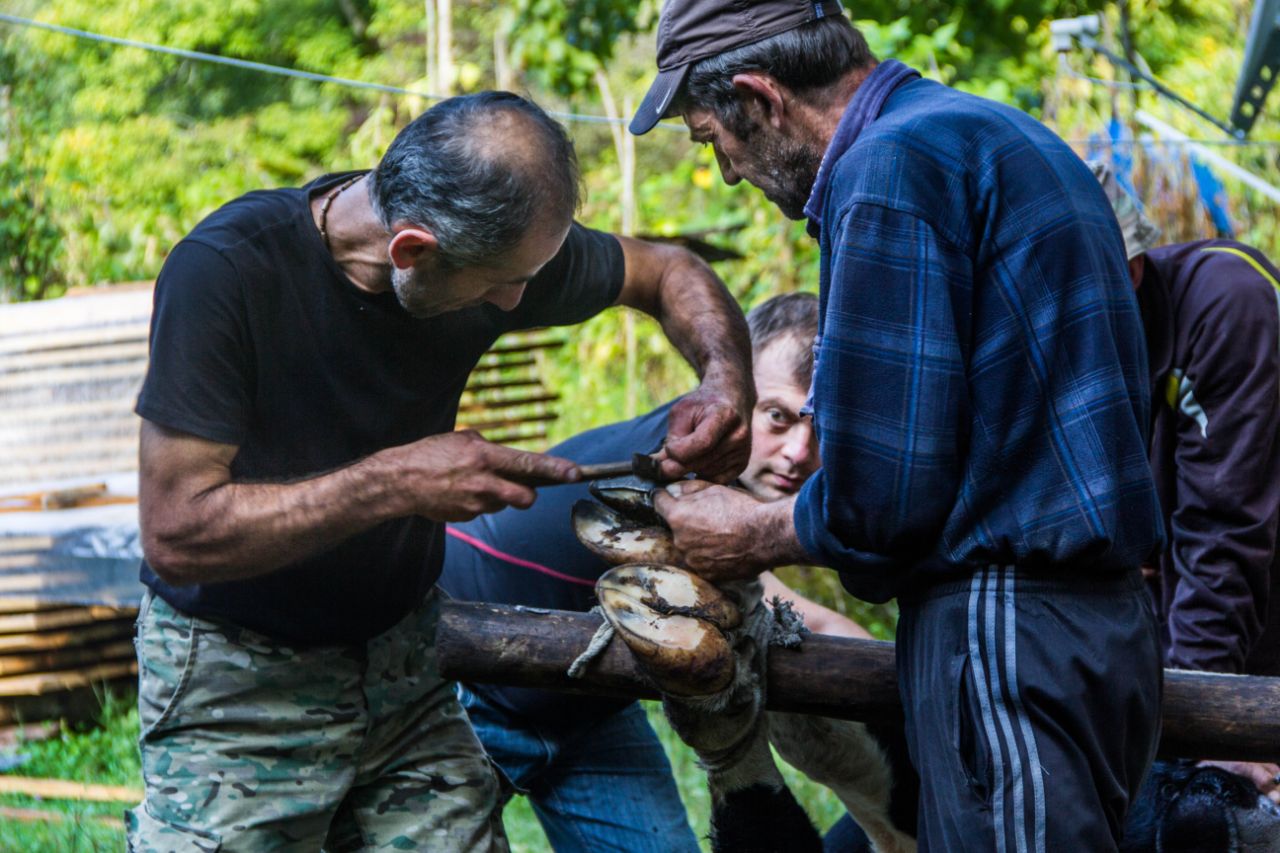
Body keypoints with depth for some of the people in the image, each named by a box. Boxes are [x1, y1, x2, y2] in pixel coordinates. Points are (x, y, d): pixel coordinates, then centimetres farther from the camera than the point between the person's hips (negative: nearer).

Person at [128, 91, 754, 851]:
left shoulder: (498, 246, -9)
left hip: (403, 666, 4)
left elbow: (669, 274, 9)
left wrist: (727, 379, -12)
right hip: (241, 686, -4)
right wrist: (395, 483, -29)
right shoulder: (226, 270, -24)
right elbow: (176, 534, -26)